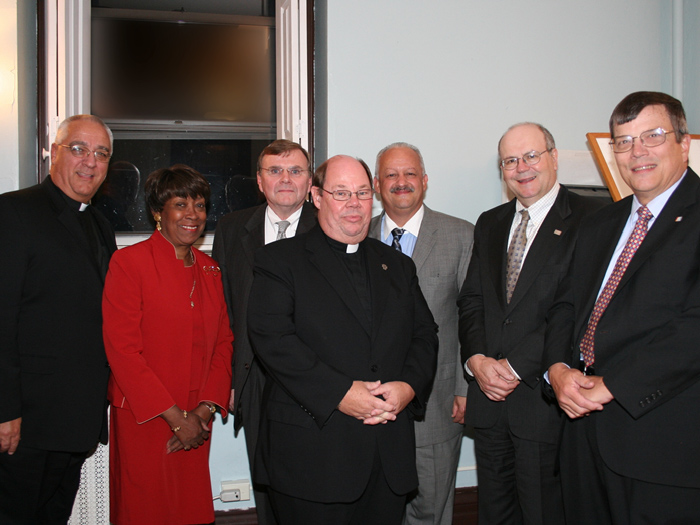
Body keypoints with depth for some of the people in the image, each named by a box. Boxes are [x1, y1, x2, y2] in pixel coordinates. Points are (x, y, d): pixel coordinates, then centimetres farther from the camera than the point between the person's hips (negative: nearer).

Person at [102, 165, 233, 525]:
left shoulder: (209, 269, 10)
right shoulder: (129, 261, -8)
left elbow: (223, 342, 10)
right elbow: (121, 349, -13)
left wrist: (205, 409, -4)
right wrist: (175, 417, -13)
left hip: (196, 423, 5)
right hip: (143, 419, -5)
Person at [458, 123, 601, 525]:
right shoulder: (490, 223, 14)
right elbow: (471, 299, 12)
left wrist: (516, 366, -15)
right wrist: (476, 359, -5)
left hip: (544, 399, -5)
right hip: (489, 395, 6)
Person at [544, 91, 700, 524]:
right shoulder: (600, 225, 17)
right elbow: (567, 304, 16)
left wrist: (610, 385, -17)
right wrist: (558, 368, -3)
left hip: (661, 432, -6)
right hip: (587, 419, 6)